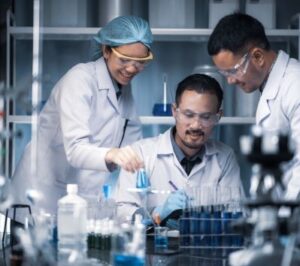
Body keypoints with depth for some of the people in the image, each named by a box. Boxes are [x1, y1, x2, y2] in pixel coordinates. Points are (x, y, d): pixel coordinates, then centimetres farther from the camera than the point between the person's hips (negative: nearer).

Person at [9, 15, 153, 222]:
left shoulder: (124, 85, 5)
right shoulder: (80, 79, -17)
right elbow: (75, 149, -29)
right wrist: (111, 155, -48)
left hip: (86, 200, 7)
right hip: (47, 197, -6)